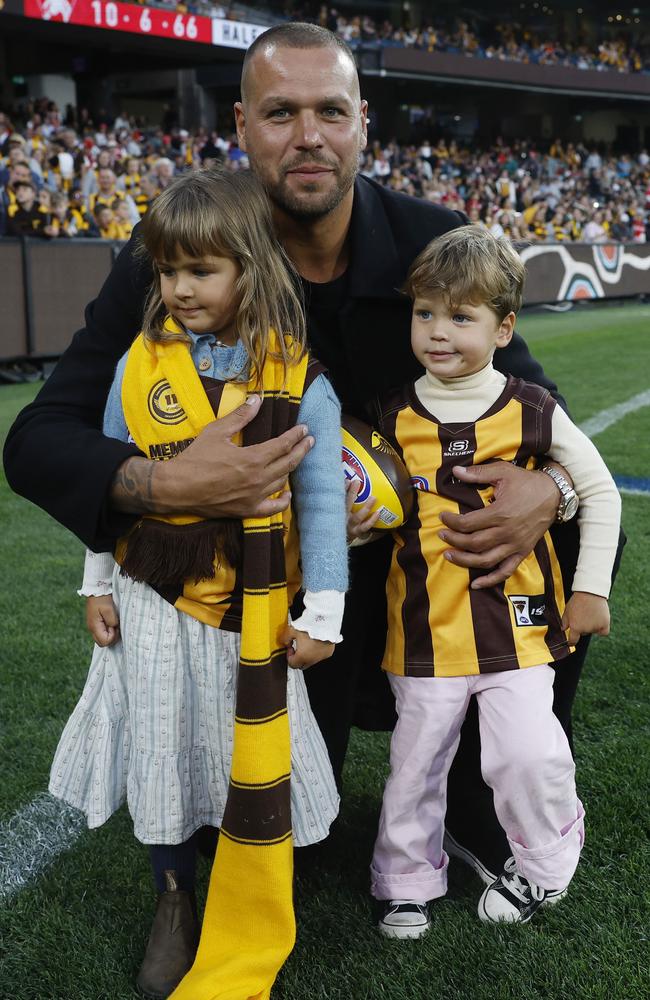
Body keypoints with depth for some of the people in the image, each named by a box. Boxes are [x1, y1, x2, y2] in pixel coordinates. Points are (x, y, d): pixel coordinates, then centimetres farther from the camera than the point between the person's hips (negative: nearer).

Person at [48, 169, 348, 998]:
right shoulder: (141, 364, -4)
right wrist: (97, 584, 6)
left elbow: (321, 501, -7)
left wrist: (322, 616, -7)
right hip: (153, 599, 2)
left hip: (254, 609, -1)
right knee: (161, 749, 11)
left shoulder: (297, 382, -11)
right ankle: (173, 901, 33)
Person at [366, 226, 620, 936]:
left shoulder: (533, 413, -5)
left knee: (527, 753, -9)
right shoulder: (393, 418, 0)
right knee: (416, 759, 9)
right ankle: (407, 879, 31)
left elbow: (599, 491, 5)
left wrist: (591, 588, 4)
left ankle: (543, 864, 20)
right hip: (425, 627, 2)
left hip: (517, 621, -1)